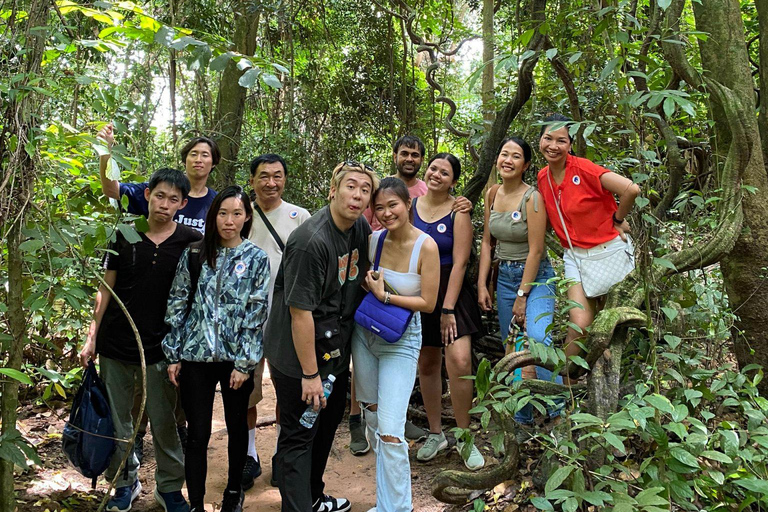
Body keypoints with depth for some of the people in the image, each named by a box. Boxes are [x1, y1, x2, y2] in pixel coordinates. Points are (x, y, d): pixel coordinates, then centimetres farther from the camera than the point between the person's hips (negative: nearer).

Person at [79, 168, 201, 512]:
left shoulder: (191, 242, -3)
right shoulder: (125, 235, 2)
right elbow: (106, 289, 7)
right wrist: (92, 337, 4)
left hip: (161, 348, -2)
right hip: (116, 345, 2)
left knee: (164, 422, 6)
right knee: (116, 418, 12)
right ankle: (126, 481, 31)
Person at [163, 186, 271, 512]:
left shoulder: (257, 259, -2)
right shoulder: (194, 255, 1)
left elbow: (256, 313, -5)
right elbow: (177, 304, 4)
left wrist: (244, 362, -9)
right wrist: (173, 355, 1)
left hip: (236, 358, 0)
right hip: (196, 356, 0)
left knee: (236, 427, 15)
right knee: (198, 434, 4)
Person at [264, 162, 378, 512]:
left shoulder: (361, 228, 0)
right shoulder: (311, 241, -26)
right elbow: (300, 312, -25)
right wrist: (310, 374, -21)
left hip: (335, 350, 9)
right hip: (298, 355, -9)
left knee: (327, 425, 22)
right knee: (299, 436, 1)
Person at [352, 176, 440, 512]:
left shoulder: (426, 246, -16)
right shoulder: (374, 239, -4)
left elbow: (428, 303, -13)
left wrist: (385, 296, -19)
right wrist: (369, 288, -10)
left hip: (401, 342, -5)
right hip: (364, 333, 5)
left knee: (390, 430, -10)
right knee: (372, 417, 17)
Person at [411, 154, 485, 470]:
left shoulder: (458, 212, -6)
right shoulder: (411, 206, 5)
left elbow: (459, 263, -10)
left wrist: (448, 309, -14)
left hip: (451, 290, -3)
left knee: (460, 360, -16)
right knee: (427, 364, 9)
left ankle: (463, 437, 1)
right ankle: (435, 434, 24)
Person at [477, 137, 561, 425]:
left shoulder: (532, 198, -14)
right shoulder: (492, 194, 4)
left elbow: (535, 251, -16)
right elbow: (487, 242, 8)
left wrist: (522, 296, -16)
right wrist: (482, 285, 2)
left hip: (535, 277, -6)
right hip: (504, 276, 6)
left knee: (537, 336, -28)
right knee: (512, 349, 10)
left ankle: (558, 410, -11)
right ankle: (523, 418, 24)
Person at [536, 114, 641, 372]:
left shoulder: (583, 169, -18)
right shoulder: (542, 177, 1)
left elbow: (631, 190, -24)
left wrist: (618, 219, -9)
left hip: (609, 251, -4)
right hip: (575, 256, 4)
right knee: (580, 324, -8)